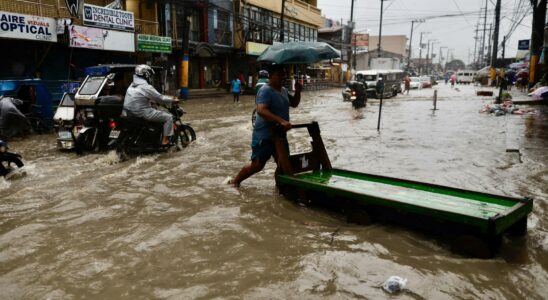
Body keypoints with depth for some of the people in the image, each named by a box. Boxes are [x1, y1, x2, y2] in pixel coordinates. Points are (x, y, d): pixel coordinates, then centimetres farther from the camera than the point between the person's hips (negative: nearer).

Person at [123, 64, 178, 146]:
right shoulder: (146, 87, -16)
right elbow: (160, 98, -11)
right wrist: (173, 100, 4)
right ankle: (165, 140, -4)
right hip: (142, 113, -10)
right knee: (168, 117, -2)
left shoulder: (132, 85, 13)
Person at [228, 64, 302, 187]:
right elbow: (261, 110, -34)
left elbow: (294, 104, 23)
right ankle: (234, 181, 18)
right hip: (264, 136, -8)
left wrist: (298, 92, 2)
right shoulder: (265, 90, -19)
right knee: (257, 164, -2)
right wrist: (281, 121, -42)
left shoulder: (283, 90, 10)